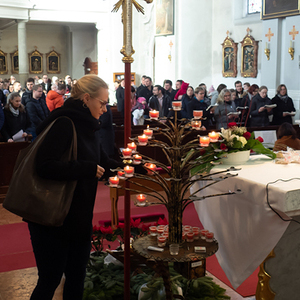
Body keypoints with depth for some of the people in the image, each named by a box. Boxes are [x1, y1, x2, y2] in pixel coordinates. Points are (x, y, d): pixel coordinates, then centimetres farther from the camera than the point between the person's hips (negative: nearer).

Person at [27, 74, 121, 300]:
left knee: (76, 277, 18)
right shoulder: (64, 123, -18)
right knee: (50, 281, 5)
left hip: (79, 218, 9)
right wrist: (88, 169, -24)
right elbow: (46, 166, -28)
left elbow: (104, 163, 17)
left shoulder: (85, 125, 9)